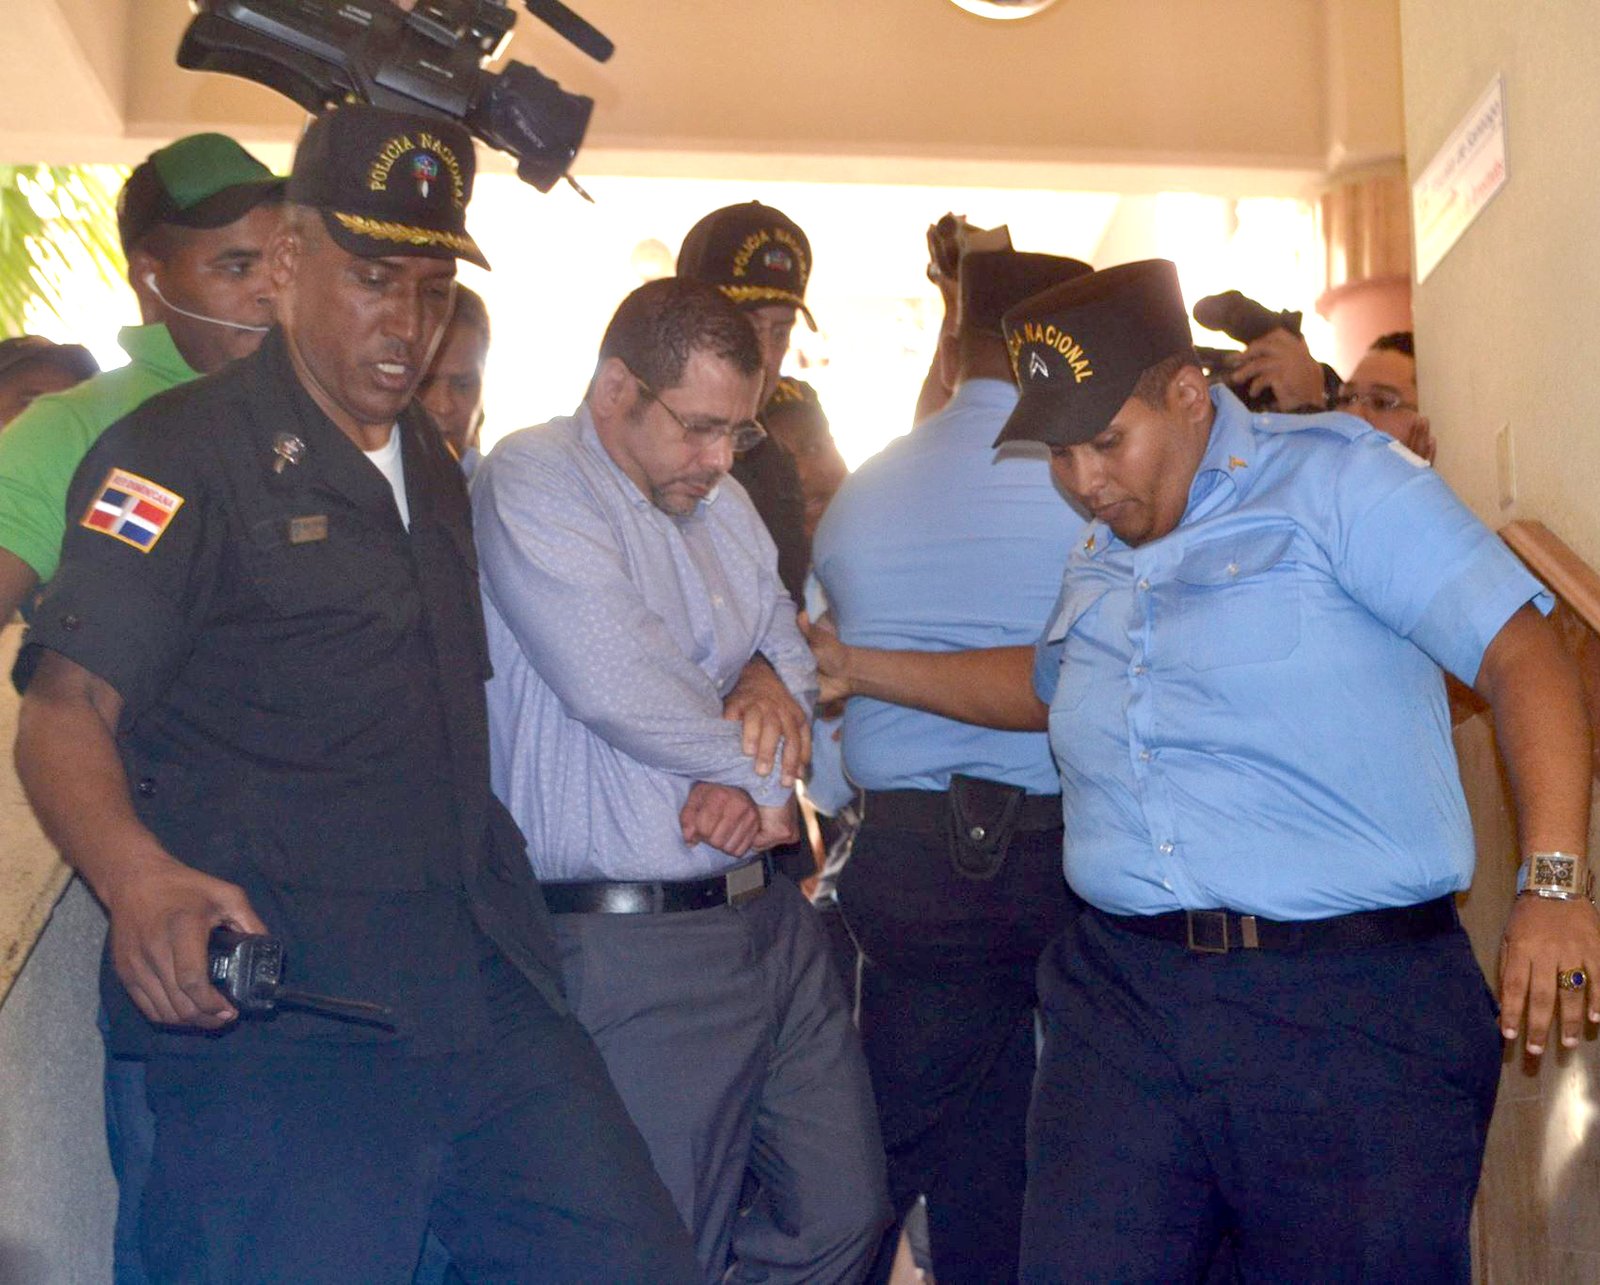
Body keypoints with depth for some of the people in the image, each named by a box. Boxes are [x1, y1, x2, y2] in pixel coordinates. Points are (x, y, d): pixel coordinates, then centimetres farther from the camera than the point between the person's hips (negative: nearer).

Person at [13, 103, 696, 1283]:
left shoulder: (438, 469, 19)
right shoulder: (179, 455, -3)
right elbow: (65, 711, -12)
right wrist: (140, 877, -31)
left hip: (492, 999, 7)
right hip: (279, 1022, -6)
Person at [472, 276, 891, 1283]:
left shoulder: (722, 500, 15)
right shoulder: (533, 480, -9)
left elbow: (792, 662, 17)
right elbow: (615, 680, -21)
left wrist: (754, 774, -6)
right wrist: (765, 779, -7)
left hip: (774, 915, 8)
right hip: (635, 944, -7)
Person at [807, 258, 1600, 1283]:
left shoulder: (1333, 479, -3)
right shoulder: (1096, 562, 18)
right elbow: (1045, 683, 38)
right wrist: (852, 664, 33)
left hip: (1352, 1005, -5)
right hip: (1122, 996, 6)